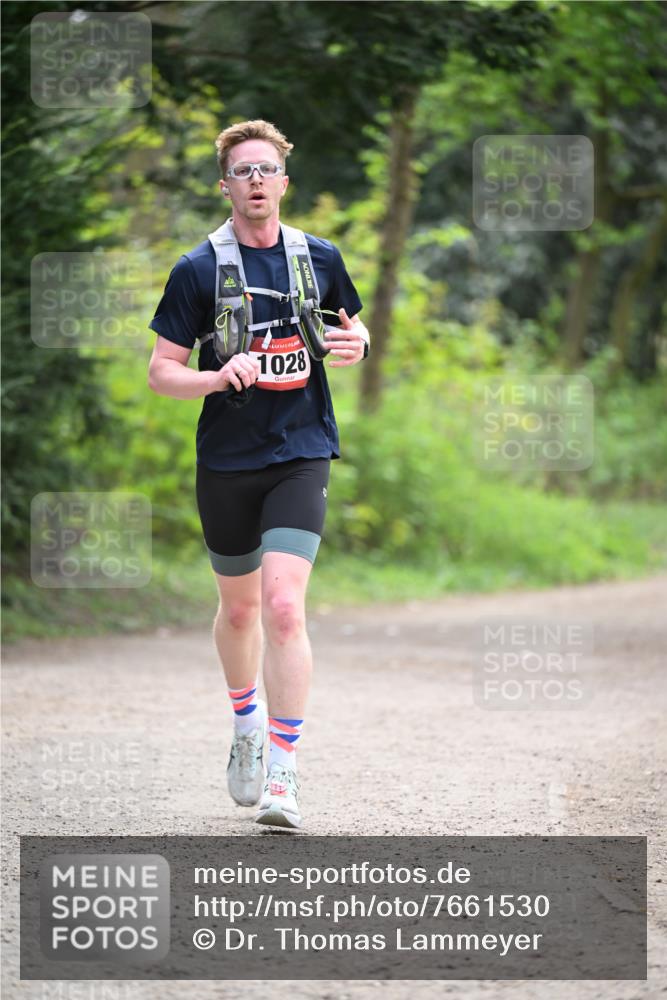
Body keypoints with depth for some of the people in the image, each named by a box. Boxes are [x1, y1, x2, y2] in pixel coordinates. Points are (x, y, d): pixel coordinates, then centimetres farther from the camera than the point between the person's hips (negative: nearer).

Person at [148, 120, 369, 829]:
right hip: (226, 459, 1)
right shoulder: (199, 269, -2)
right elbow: (161, 372, -1)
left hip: (301, 455, -1)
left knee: (283, 606, -16)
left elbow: (349, 329, 22)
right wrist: (221, 376, -20)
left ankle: (282, 776, -15)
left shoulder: (320, 258, 4)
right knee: (239, 608, 15)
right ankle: (247, 725, 44)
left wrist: (355, 343, -2)